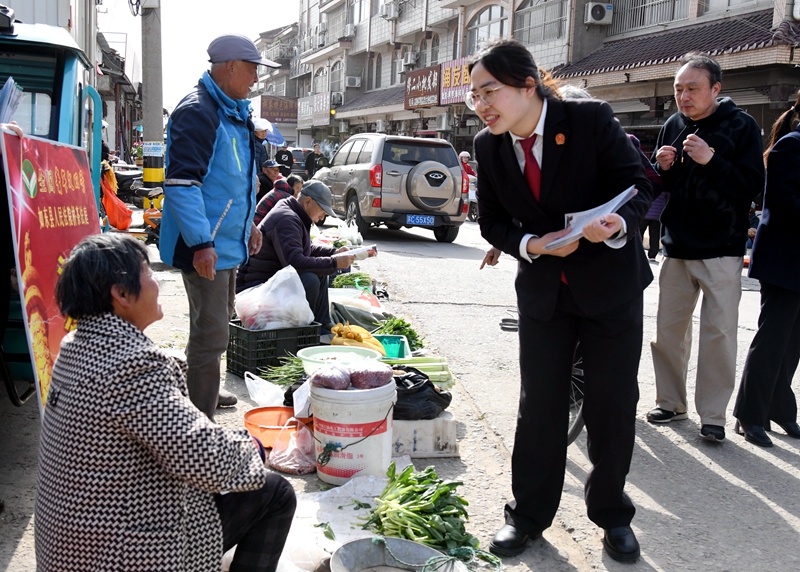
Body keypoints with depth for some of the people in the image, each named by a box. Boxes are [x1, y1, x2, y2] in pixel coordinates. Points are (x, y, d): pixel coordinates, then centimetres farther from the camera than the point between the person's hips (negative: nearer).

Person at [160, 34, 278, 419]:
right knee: (210, 336, -7)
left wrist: (248, 223, 26)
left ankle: (206, 392, 42)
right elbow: (181, 181, -25)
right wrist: (201, 243, -29)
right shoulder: (197, 111, -18)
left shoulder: (234, 111, 15)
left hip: (228, 242, 11)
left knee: (217, 324, 24)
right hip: (206, 248, -11)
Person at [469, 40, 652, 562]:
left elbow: (638, 186, -13)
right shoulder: (489, 147, -6)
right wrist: (530, 245, -19)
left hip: (611, 283, -2)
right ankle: (529, 514, 23)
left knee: (614, 403, 6)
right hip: (542, 289, 2)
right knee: (539, 404, 7)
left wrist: (618, 225, -34)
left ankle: (612, 514, 27)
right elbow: (493, 221, 1)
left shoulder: (592, 120, -16)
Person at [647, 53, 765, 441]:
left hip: (721, 251, -4)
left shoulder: (741, 126, -4)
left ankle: (713, 414, 8)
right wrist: (662, 168, -6)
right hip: (676, 249, 4)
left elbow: (752, 186, -11)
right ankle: (671, 402, 24)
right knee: (668, 330, 8)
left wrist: (711, 160, -21)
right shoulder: (672, 126, 9)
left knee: (718, 333, -4)